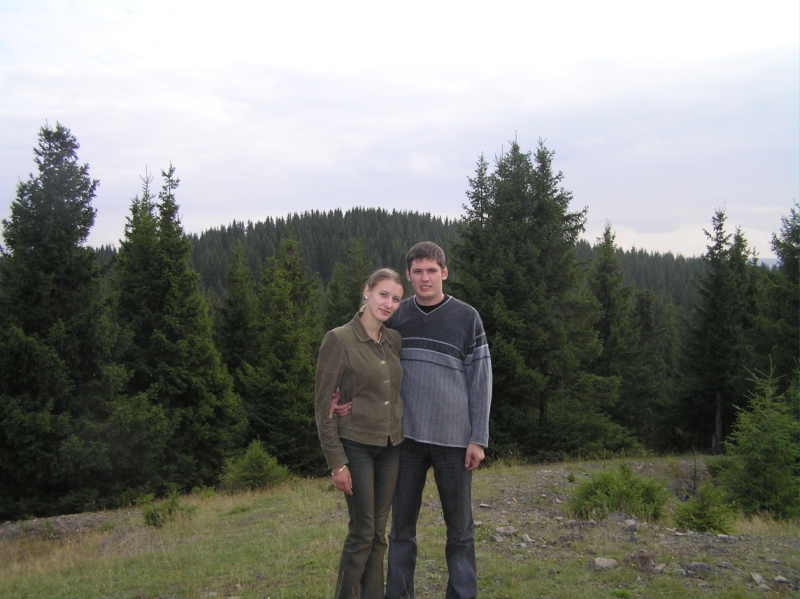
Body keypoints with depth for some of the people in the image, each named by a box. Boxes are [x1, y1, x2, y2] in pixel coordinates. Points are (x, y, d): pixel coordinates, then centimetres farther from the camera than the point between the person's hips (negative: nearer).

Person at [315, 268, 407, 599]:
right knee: (362, 531, -2)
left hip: (391, 446, 6)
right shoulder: (338, 339, -10)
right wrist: (336, 462, -13)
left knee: (379, 531, 10)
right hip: (356, 445, -6)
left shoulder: (395, 340, 7)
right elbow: (324, 406, -11)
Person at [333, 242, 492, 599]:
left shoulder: (466, 318, -1)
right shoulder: (396, 317, 6)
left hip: (453, 438, -2)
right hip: (406, 437, 2)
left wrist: (478, 438, -7)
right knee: (402, 526, 10)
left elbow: (480, 379, -2)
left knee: (459, 527, 8)